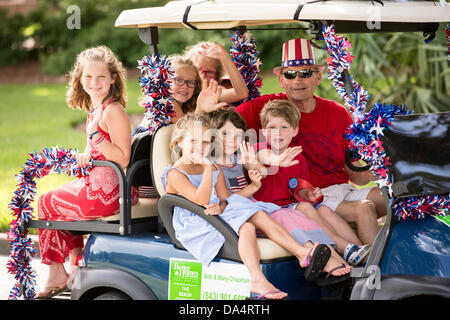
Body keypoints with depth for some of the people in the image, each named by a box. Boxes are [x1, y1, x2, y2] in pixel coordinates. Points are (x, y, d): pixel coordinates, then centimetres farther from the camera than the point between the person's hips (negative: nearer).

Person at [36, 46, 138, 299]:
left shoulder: (114, 111, -19)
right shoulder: (96, 109, 11)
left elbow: (123, 159, -23)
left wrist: (96, 135, -28)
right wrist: (87, 155, 4)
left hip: (105, 193, -10)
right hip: (97, 185, 10)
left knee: (47, 203, 5)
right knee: (62, 202, 31)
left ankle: (57, 275, 16)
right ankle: (77, 266, 33)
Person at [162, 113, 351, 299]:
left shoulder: (215, 169, 18)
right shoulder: (175, 174, -8)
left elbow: (225, 199, 10)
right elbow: (201, 200, -20)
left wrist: (220, 207, -15)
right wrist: (207, 168, -22)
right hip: (195, 226, -8)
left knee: (259, 216, -14)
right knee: (246, 227, -30)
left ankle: (303, 253, -24)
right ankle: (257, 280, -50)